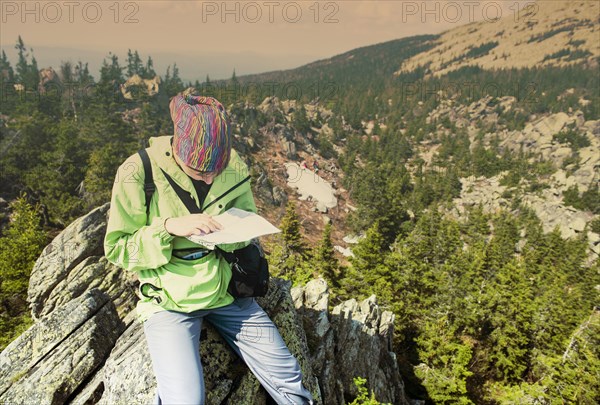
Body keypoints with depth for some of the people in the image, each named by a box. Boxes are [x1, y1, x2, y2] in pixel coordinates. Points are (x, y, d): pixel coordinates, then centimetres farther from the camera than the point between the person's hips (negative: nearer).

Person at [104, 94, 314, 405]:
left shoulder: (234, 168, -5)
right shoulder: (139, 172, -15)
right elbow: (116, 249, -9)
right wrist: (170, 226, -26)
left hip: (225, 290, 3)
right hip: (170, 300, -3)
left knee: (287, 377, 0)